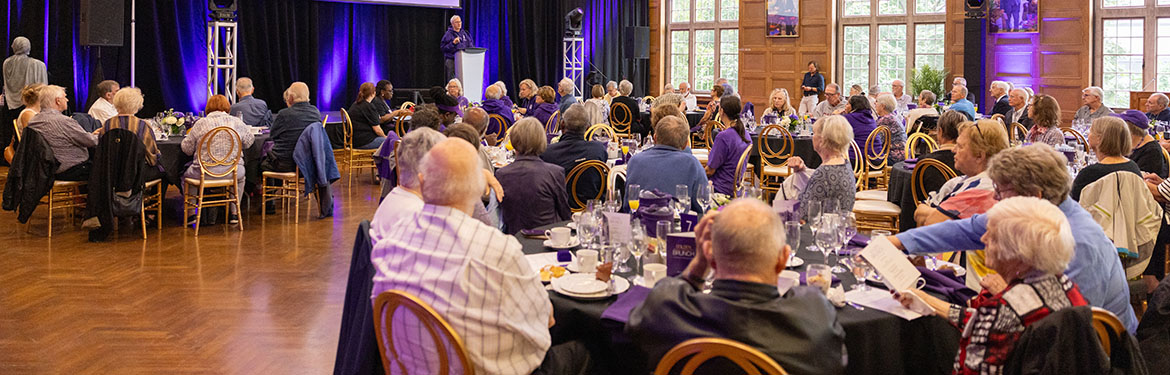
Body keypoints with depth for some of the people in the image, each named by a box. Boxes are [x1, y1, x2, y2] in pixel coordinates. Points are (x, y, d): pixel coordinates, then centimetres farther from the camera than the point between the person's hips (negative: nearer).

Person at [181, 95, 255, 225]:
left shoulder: (200, 123, -1)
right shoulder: (237, 122, 3)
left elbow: (187, 148, 4)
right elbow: (248, 142, 17)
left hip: (204, 173, -1)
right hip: (232, 172, 1)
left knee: (187, 176, 30)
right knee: (240, 175, 36)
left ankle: (190, 213, 28)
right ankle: (234, 212, 32)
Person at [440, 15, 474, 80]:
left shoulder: (465, 33, 16)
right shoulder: (449, 34, -1)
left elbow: (471, 45, 22)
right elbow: (442, 47, -7)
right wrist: (453, 43, -19)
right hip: (452, 61, -5)